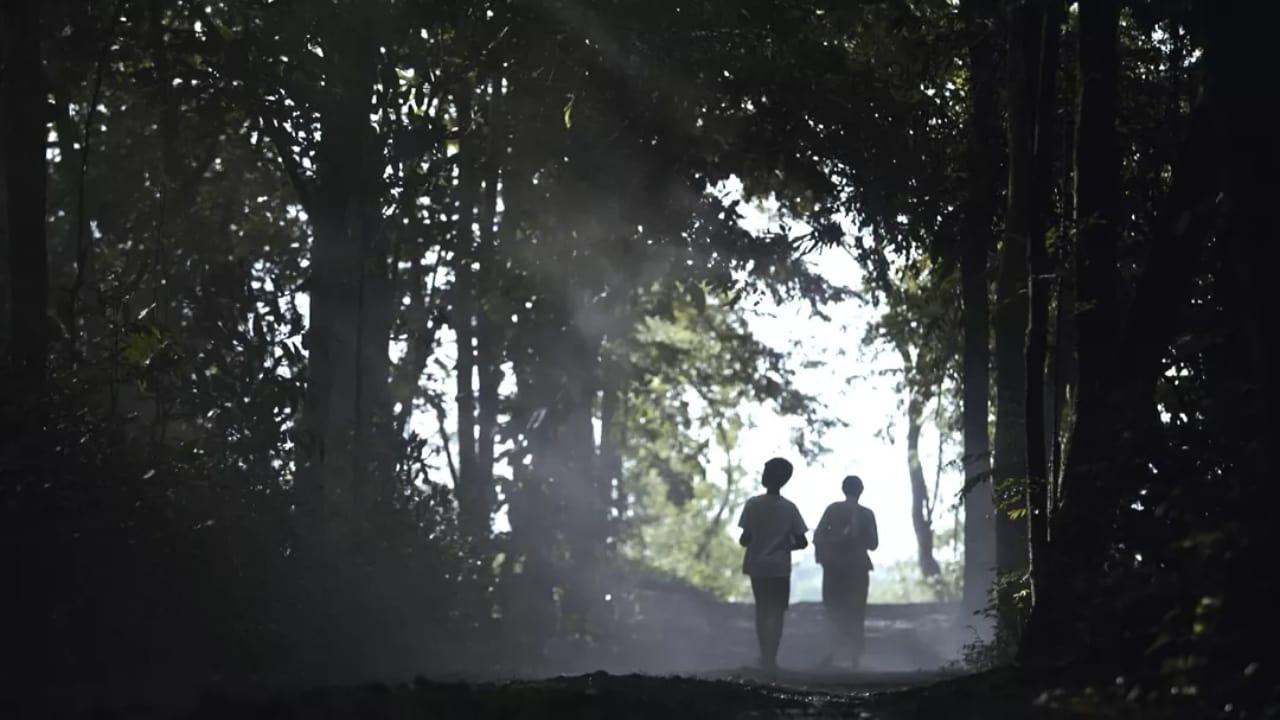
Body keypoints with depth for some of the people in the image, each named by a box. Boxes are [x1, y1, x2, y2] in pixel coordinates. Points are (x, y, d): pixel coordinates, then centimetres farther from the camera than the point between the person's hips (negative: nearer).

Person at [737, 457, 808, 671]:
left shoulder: (753, 504, -8)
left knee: (762, 610, 16)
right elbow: (802, 542, -6)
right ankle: (770, 658, -4)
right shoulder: (789, 508, -6)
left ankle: (765, 656, 18)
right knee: (777, 612, 4)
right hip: (780, 567, -1)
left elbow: (746, 538, -9)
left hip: (757, 566, 1)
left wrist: (742, 542, 13)